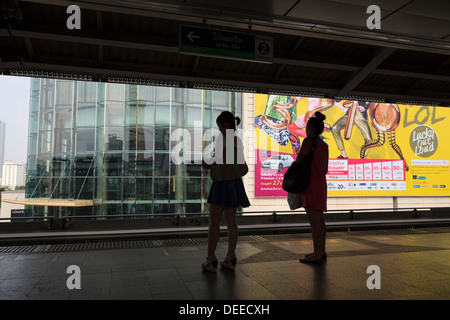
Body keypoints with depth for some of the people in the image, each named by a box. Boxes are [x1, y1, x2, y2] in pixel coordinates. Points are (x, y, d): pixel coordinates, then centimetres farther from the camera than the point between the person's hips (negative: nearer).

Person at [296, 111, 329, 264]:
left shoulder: (309, 141, -11)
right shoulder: (324, 145, 14)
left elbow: (299, 160, -13)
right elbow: (325, 169, 15)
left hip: (311, 184, -9)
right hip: (321, 183, 9)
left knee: (313, 220, -7)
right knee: (319, 219, 13)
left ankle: (317, 254, -3)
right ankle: (321, 251, 20)